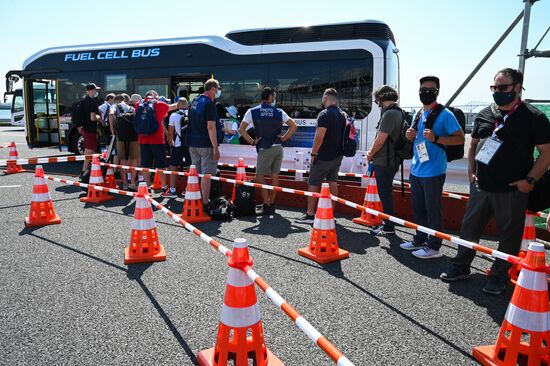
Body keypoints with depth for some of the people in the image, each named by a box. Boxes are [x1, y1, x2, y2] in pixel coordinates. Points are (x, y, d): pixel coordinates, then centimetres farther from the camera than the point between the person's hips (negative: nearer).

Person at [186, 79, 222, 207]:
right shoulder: (209, 103, -13)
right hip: (206, 144, -8)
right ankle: (204, 203, -2)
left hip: (193, 144, 8)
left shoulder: (195, 101, 13)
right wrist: (216, 148, -19)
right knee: (206, 175, -4)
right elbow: (211, 127, -19)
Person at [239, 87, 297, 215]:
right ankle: (272, 204, 18)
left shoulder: (252, 111, 0)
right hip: (278, 148, 4)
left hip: (264, 149, -3)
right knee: (275, 176, 10)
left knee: (260, 176, 3)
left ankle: (267, 205, -4)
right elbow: (294, 126, 2)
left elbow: (241, 129, -6)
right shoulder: (279, 112, 4)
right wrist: (283, 138, 8)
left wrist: (252, 141, 0)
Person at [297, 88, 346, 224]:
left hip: (324, 157, -8)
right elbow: (343, 134, 15)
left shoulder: (324, 114, -15)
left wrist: (313, 153, -13)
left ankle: (310, 215, 3)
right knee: (333, 182, 11)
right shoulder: (342, 115, 9)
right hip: (338, 155, 8)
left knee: (313, 184, 0)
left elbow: (319, 137, -22)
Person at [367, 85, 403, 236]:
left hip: (384, 161, -10)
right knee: (386, 192, 17)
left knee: (385, 194, -2)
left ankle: (388, 228, 7)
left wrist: (370, 154, -5)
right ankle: (388, 223, 27)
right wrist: (373, 151, 10)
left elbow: (381, 139, -21)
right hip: (392, 160, 10)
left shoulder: (389, 114, -18)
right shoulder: (398, 112, 14)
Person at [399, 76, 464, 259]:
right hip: (416, 170, 8)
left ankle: (433, 246, 11)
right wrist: (410, 135, 2)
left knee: (433, 209, 0)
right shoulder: (419, 115, 13)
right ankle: (420, 240, 30)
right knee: (417, 208, 16)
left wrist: (436, 138, -24)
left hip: (433, 172, -8)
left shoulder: (445, 115, -10)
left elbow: (460, 138, -13)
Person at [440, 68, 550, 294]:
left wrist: (530, 180, -13)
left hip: (512, 191, -4)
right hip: (481, 187, 5)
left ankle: (499, 276, 21)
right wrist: (471, 171, 9)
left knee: (509, 236, 6)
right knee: (469, 228, 11)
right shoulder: (485, 115, 9)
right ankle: (460, 267, 25)